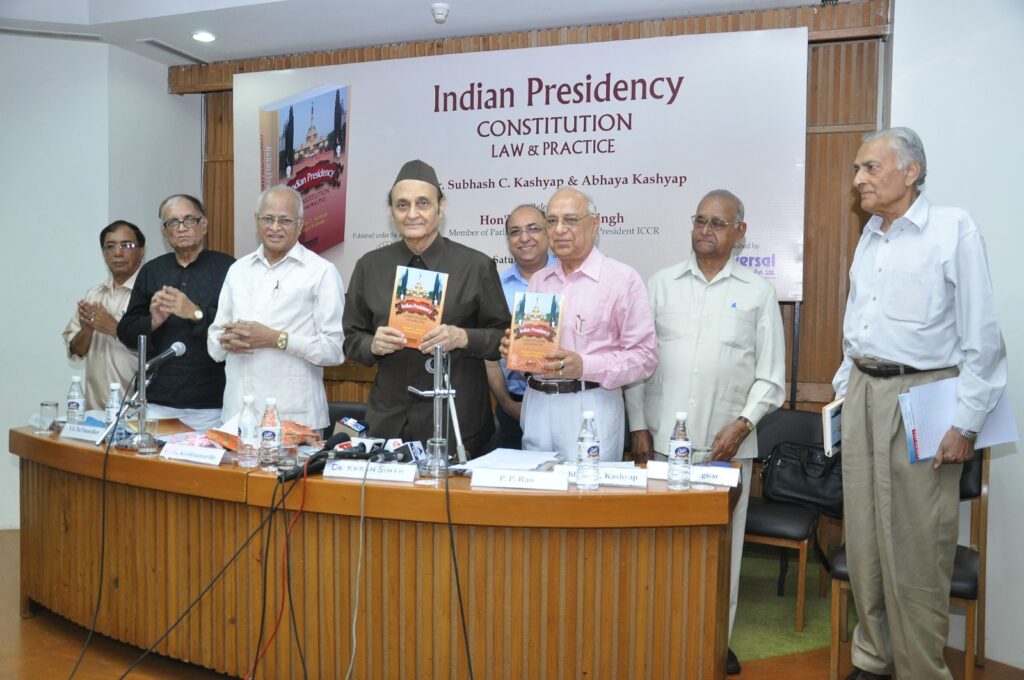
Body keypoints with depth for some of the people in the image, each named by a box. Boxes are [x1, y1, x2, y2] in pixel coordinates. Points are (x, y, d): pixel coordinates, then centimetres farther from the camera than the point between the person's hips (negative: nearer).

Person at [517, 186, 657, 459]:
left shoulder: (623, 279, -3)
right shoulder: (538, 280, 16)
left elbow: (644, 355, -9)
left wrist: (584, 366, -19)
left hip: (591, 405, -5)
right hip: (537, 404, 5)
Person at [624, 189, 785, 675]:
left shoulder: (758, 292, 5)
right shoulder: (661, 284, 7)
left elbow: (771, 375, 5)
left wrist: (743, 424, -7)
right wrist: (638, 427, 2)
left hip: (728, 442, 0)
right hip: (664, 436, 1)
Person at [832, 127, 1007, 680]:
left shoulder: (953, 229, -8)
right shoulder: (869, 236, 13)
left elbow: (982, 335, -11)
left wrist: (965, 424, -13)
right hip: (863, 392, 7)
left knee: (914, 546, -2)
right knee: (864, 537, 12)